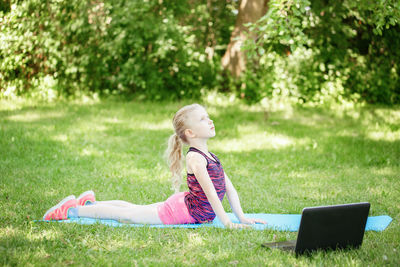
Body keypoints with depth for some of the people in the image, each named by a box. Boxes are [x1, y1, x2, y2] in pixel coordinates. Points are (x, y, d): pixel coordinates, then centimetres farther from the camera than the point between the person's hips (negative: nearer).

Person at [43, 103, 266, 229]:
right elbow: (210, 192, -31)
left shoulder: (210, 156, 4)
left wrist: (242, 217, 3)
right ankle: (71, 210, 11)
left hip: (186, 207, 8)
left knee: (137, 210, 22)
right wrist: (227, 223, -32)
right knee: (126, 215, 1)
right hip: (181, 211, -8)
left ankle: (91, 203, 38)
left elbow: (229, 187, 7)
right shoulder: (195, 158, -26)